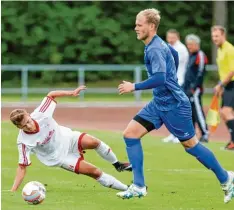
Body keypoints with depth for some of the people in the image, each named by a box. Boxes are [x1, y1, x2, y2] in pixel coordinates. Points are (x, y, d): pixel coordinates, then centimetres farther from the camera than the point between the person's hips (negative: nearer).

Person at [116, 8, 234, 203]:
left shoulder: (155, 49, -20)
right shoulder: (155, 46, 9)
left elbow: (159, 78, -31)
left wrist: (134, 87, -25)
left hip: (173, 105, -10)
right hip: (159, 103, 10)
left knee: (191, 145, 2)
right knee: (130, 134, -1)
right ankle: (139, 187, 0)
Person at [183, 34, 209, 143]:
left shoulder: (200, 55, -10)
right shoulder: (191, 56, 19)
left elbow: (200, 73, -16)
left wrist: (194, 87, -19)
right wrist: (185, 87, 19)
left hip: (195, 89, -9)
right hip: (188, 89, 9)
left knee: (197, 111, -11)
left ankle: (205, 134, -10)